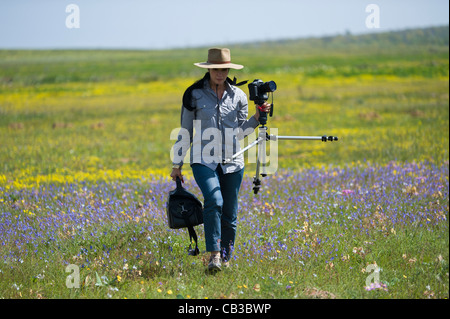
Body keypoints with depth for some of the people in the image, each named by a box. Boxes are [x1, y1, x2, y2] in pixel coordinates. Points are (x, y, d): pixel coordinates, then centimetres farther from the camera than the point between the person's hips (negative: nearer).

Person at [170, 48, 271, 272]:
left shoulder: (238, 96, 8)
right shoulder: (194, 95, 3)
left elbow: (241, 132, 12)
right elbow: (185, 132, 9)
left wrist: (257, 117, -6)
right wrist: (177, 164, 9)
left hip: (232, 161, 3)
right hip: (204, 160, -3)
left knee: (229, 213, 5)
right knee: (214, 201, -25)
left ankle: (225, 258, 20)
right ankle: (214, 254, -24)